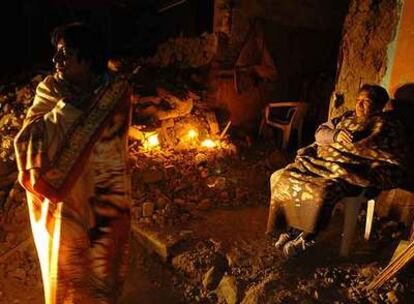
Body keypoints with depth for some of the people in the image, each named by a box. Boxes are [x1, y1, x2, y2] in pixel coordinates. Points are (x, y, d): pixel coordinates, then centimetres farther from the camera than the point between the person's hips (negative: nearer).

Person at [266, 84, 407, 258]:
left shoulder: (386, 126, 4)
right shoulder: (348, 117, 21)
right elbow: (320, 132, 17)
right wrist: (336, 135, -7)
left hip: (350, 173, -6)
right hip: (323, 163, 7)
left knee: (323, 191, -37)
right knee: (284, 176, -13)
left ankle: (307, 238, -14)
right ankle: (293, 229, -5)